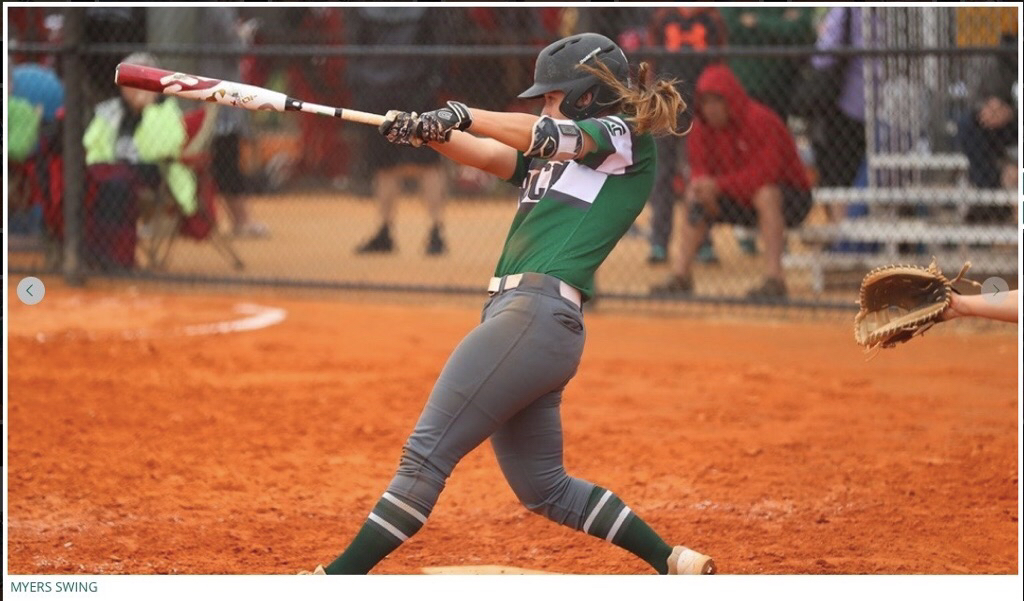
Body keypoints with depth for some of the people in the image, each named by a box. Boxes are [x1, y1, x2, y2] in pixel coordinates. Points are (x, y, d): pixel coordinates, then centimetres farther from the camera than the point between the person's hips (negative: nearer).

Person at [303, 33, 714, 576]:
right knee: (544, 489, 16)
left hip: (536, 318, -10)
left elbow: (550, 136, -13)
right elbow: (487, 154, 13)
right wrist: (425, 130, -4)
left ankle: (340, 577, -11)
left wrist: (466, 115, -17)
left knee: (425, 455, -11)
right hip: (517, 313, 10)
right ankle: (674, 565, 21)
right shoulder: (553, 159, 26)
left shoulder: (626, 138, 3)